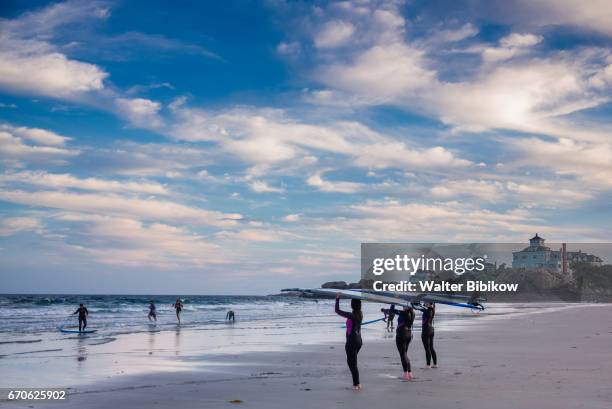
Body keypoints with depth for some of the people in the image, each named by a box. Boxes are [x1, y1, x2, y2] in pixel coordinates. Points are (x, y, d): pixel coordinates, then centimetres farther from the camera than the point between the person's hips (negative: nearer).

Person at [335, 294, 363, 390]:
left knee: (353, 363, 1)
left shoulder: (351, 315, -19)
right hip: (358, 340, 8)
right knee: (351, 361, 20)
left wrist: (337, 299, -5)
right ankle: (356, 383, 22)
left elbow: (337, 311, -15)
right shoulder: (360, 314, 2)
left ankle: (357, 384, 2)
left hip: (351, 341, -8)